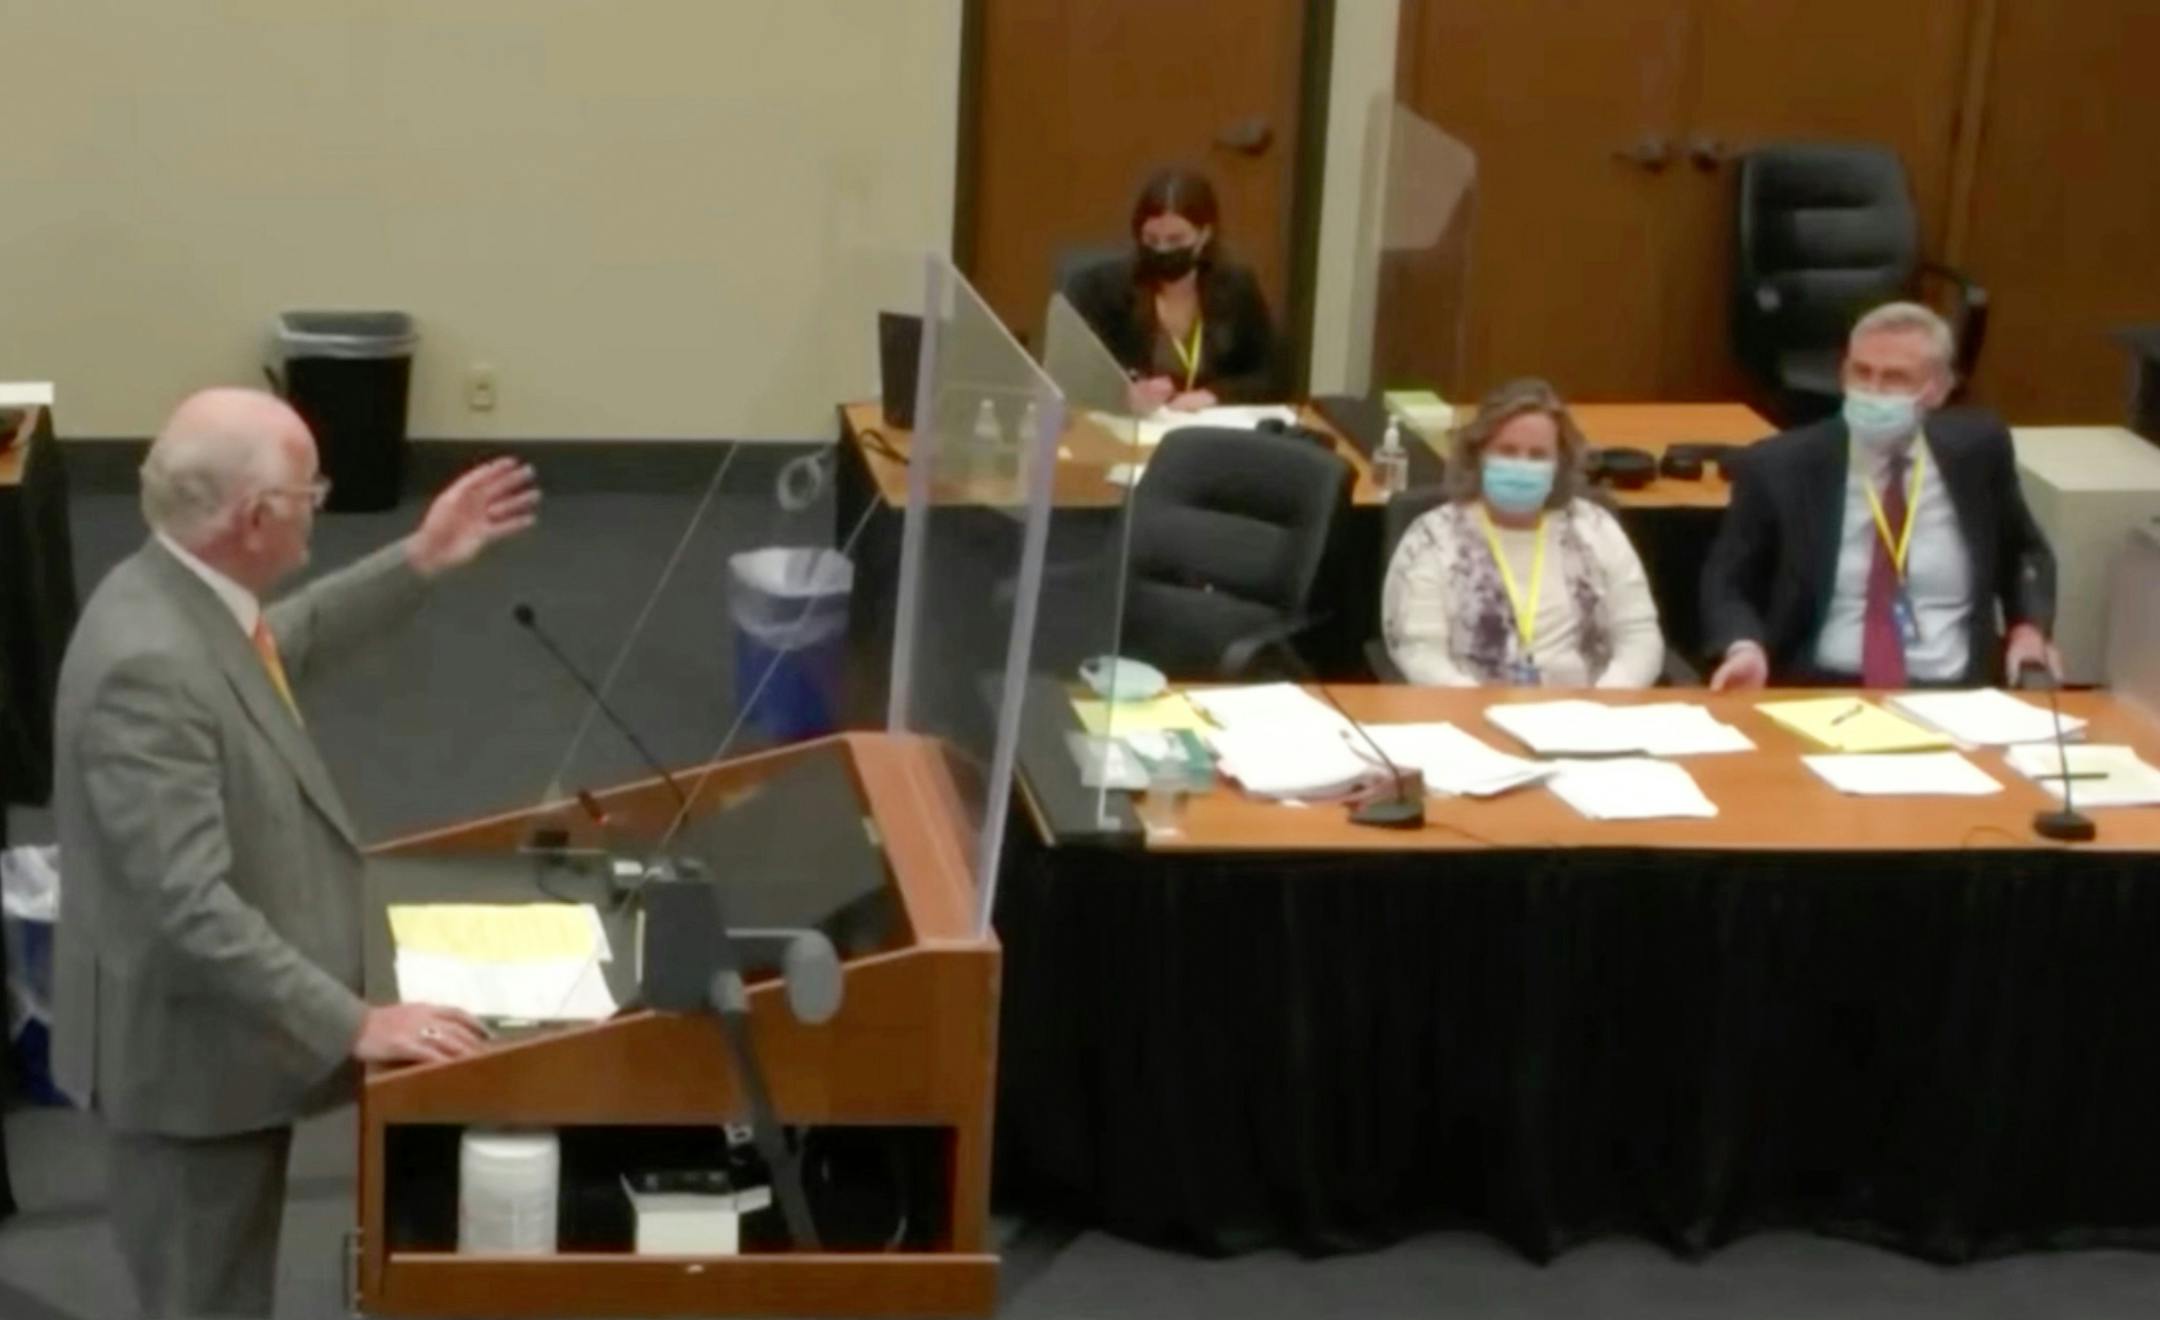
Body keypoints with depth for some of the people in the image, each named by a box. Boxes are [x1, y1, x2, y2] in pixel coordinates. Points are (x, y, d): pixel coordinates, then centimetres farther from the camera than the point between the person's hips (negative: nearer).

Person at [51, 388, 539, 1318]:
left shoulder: (186, 593, -1)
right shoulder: (150, 663, -32)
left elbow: (279, 644, 24)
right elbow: (190, 903, -33)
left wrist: (420, 563, 20)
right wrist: (352, 1024, -32)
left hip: (231, 1028, 10)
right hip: (192, 1049, -10)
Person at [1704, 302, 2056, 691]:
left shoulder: (1976, 451, 8)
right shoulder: (1779, 468, 1)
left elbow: (2025, 551, 25)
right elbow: (1727, 584, 9)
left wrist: (2029, 626, 6)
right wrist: (1744, 648, -12)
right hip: (1821, 694, -3)